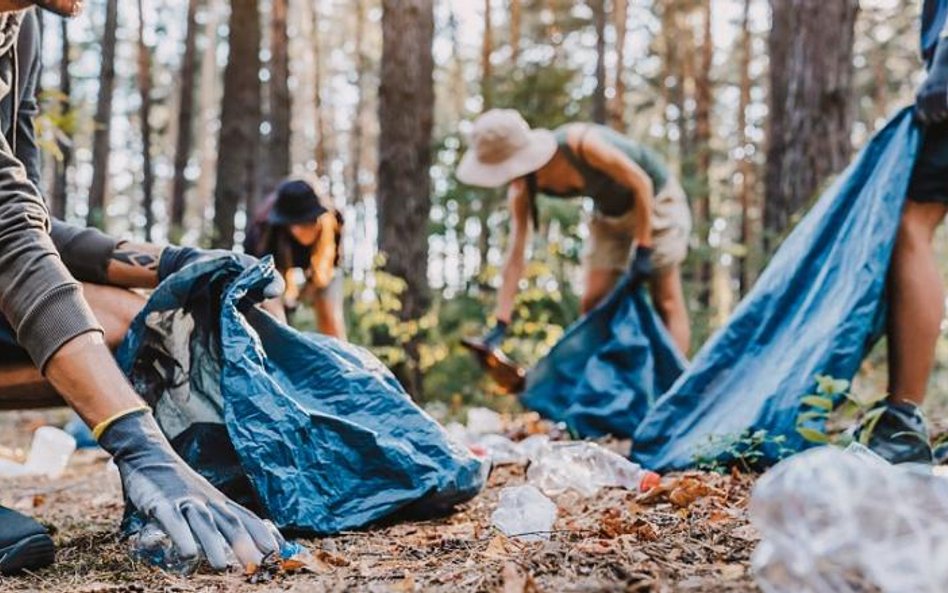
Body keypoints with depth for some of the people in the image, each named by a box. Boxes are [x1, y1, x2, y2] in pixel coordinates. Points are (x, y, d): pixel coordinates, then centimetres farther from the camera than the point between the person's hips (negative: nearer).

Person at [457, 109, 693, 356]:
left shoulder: (581, 143, -37)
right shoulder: (523, 188, -18)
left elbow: (641, 183, -25)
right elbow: (515, 254, -17)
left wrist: (643, 249, -22)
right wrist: (500, 323, -21)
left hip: (654, 197, -6)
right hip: (609, 212, 6)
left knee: (667, 303, -4)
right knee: (593, 302, 3)